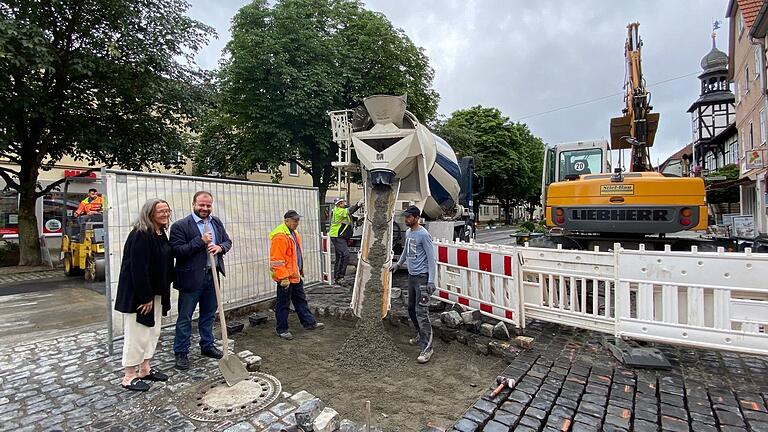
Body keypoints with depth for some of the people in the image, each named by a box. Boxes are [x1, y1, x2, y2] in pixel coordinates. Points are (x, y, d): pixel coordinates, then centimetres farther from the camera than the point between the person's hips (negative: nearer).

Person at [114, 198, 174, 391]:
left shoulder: (161, 234, 6)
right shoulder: (140, 235, -22)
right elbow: (138, 269, -24)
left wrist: (158, 294, 10)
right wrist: (145, 298, -21)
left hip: (154, 292, 9)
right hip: (137, 294, -9)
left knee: (152, 331, 17)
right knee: (136, 333, 3)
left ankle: (145, 368, 32)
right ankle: (129, 376, 19)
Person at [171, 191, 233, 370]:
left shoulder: (217, 222, 8)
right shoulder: (180, 226, -10)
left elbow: (228, 241, 12)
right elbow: (177, 250, -16)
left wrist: (220, 247, -9)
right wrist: (201, 241, -21)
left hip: (212, 276, 6)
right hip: (191, 278, -5)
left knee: (208, 314, 18)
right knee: (185, 318, 7)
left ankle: (207, 345, 34)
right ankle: (181, 353, 21)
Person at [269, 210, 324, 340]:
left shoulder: (293, 233, 11)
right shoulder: (280, 236, -21)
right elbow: (277, 260, -24)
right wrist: (283, 278, -25)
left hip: (296, 276, 10)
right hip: (285, 278, -10)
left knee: (301, 300, 18)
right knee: (283, 304, 5)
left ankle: (309, 323, 29)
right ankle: (282, 329, 18)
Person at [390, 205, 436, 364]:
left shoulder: (424, 234, -15)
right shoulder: (408, 232, 10)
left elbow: (431, 258, -17)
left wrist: (431, 281, -21)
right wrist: (398, 263, 37)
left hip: (422, 276, -9)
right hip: (411, 275, 9)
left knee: (421, 312, -11)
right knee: (411, 308, 17)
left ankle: (427, 348, -6)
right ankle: (421, 335, 36)